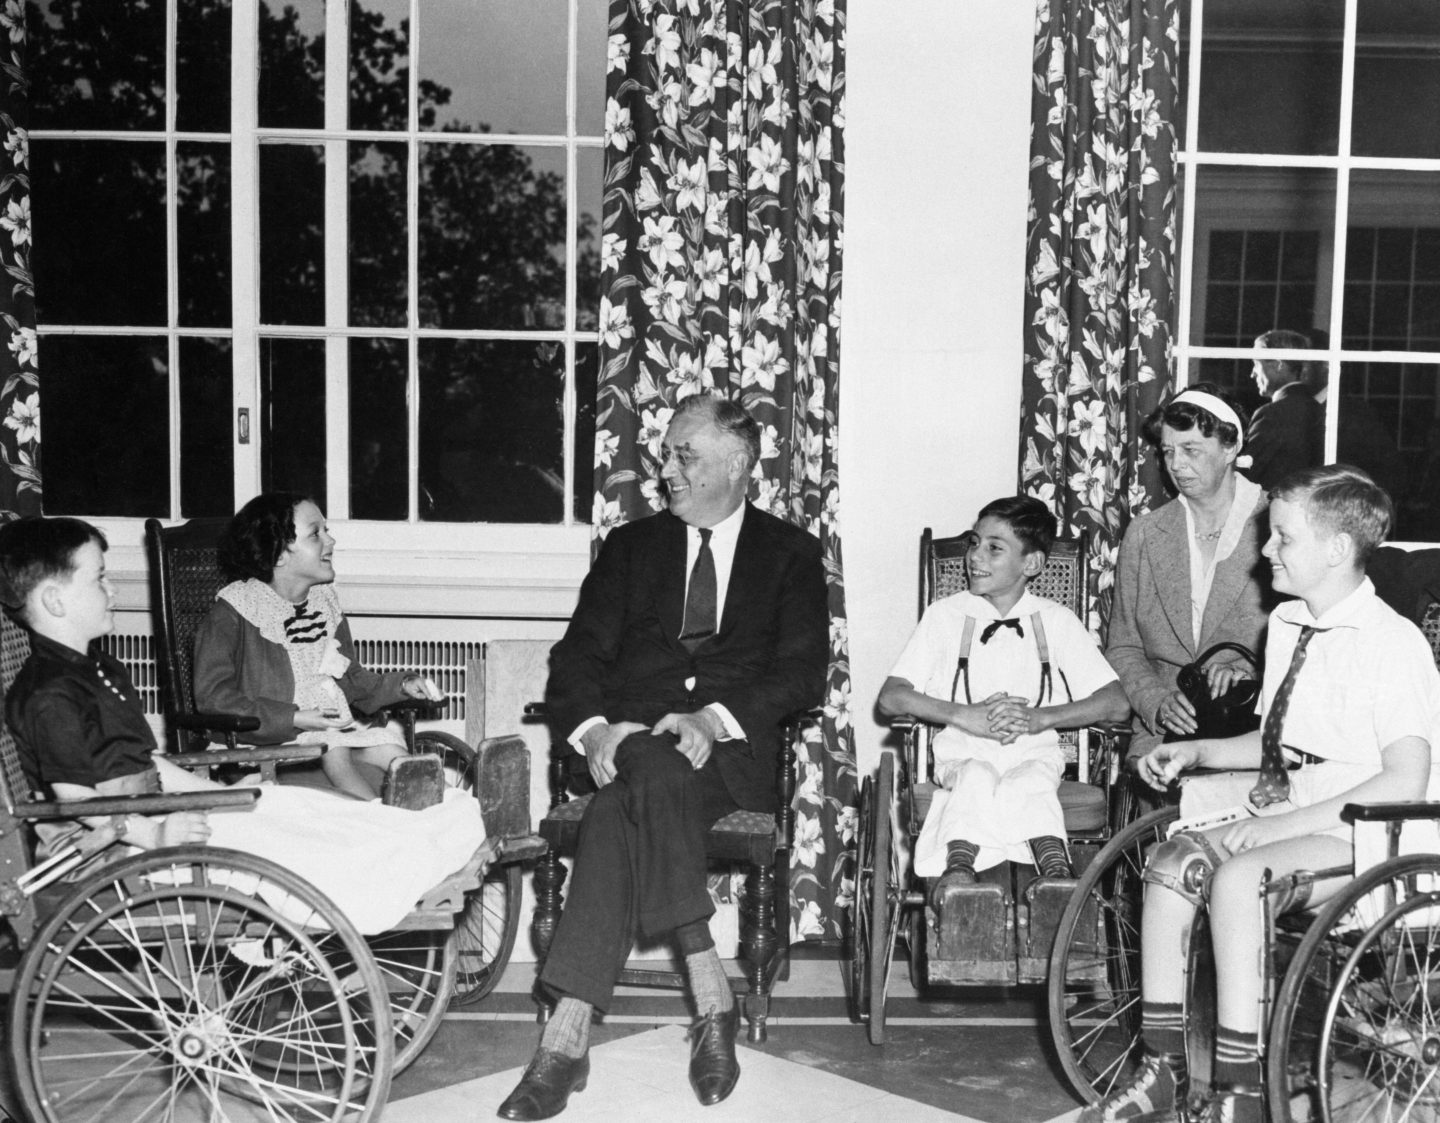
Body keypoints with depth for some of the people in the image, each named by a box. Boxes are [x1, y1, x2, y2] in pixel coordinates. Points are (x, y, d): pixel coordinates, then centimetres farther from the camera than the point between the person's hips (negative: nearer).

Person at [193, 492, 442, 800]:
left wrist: (402, 684, 5)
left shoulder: (324, 605, 16)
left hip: (334, 729, 6)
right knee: (333, 752, -33)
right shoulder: (231, 615, -6)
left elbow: (353, 680, 25)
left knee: (388, 746, -21)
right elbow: (213, 697, -14)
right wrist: (295, 718, -21)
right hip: (267, 743, -6)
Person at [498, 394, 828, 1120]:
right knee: (658, 774, -36)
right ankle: (711, 999, -33)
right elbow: (577, 657, 10)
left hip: (734, 754, -2)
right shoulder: (631, 546, 20)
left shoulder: (790, 554, 14)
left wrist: (715, 720, -17)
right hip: (633, 741, 2)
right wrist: (593, 729, -13)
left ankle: (566, 1036, -31)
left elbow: (803, 673, 1)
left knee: (622, 809, -33)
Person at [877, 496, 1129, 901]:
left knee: (1031, 781, -33)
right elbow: (890, 697, -1)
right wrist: (966, 715, -16)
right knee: (977, 777, -34)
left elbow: (1117, 703, -1)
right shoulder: (945, 615, 7)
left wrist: (1038, 718, -16)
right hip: (961, 749, 0)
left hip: (1034, 749, 0)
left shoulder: (1056, 621, 8)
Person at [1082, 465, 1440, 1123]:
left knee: (1237, 879, -31)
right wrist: (1194, 752, 7)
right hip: (1286, 812, 8)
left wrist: (1290, 821, -23)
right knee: (1172, 862, -16)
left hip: (1359, 833, -7)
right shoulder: (1285, 624, 12)